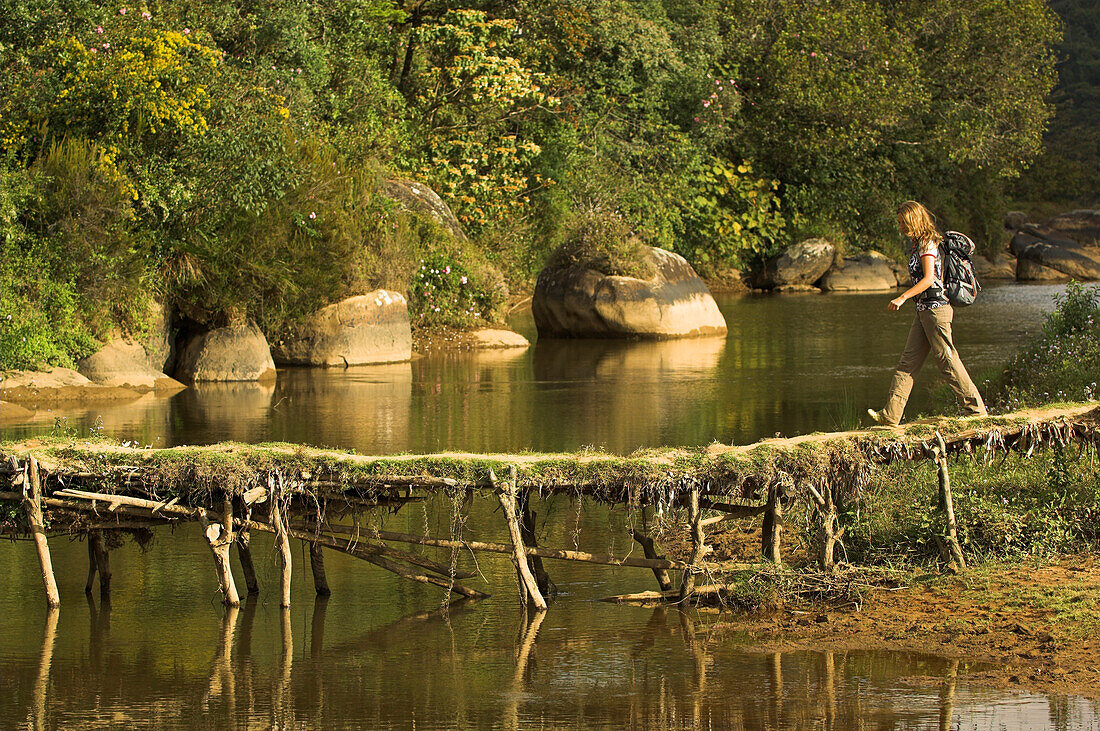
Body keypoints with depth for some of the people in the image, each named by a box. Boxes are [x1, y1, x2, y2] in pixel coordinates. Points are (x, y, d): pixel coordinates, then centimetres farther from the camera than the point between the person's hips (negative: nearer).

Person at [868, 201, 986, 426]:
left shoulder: (927, 244, -12)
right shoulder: (920, 243, 16)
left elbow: (928, 279, -21)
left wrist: (903, 298, -24)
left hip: (935, 308, -10)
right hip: (924, 309, 10)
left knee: (947, 360, -5)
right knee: (909, 360, 4)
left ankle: (975, 409, 4)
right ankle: (890, 414, 2)